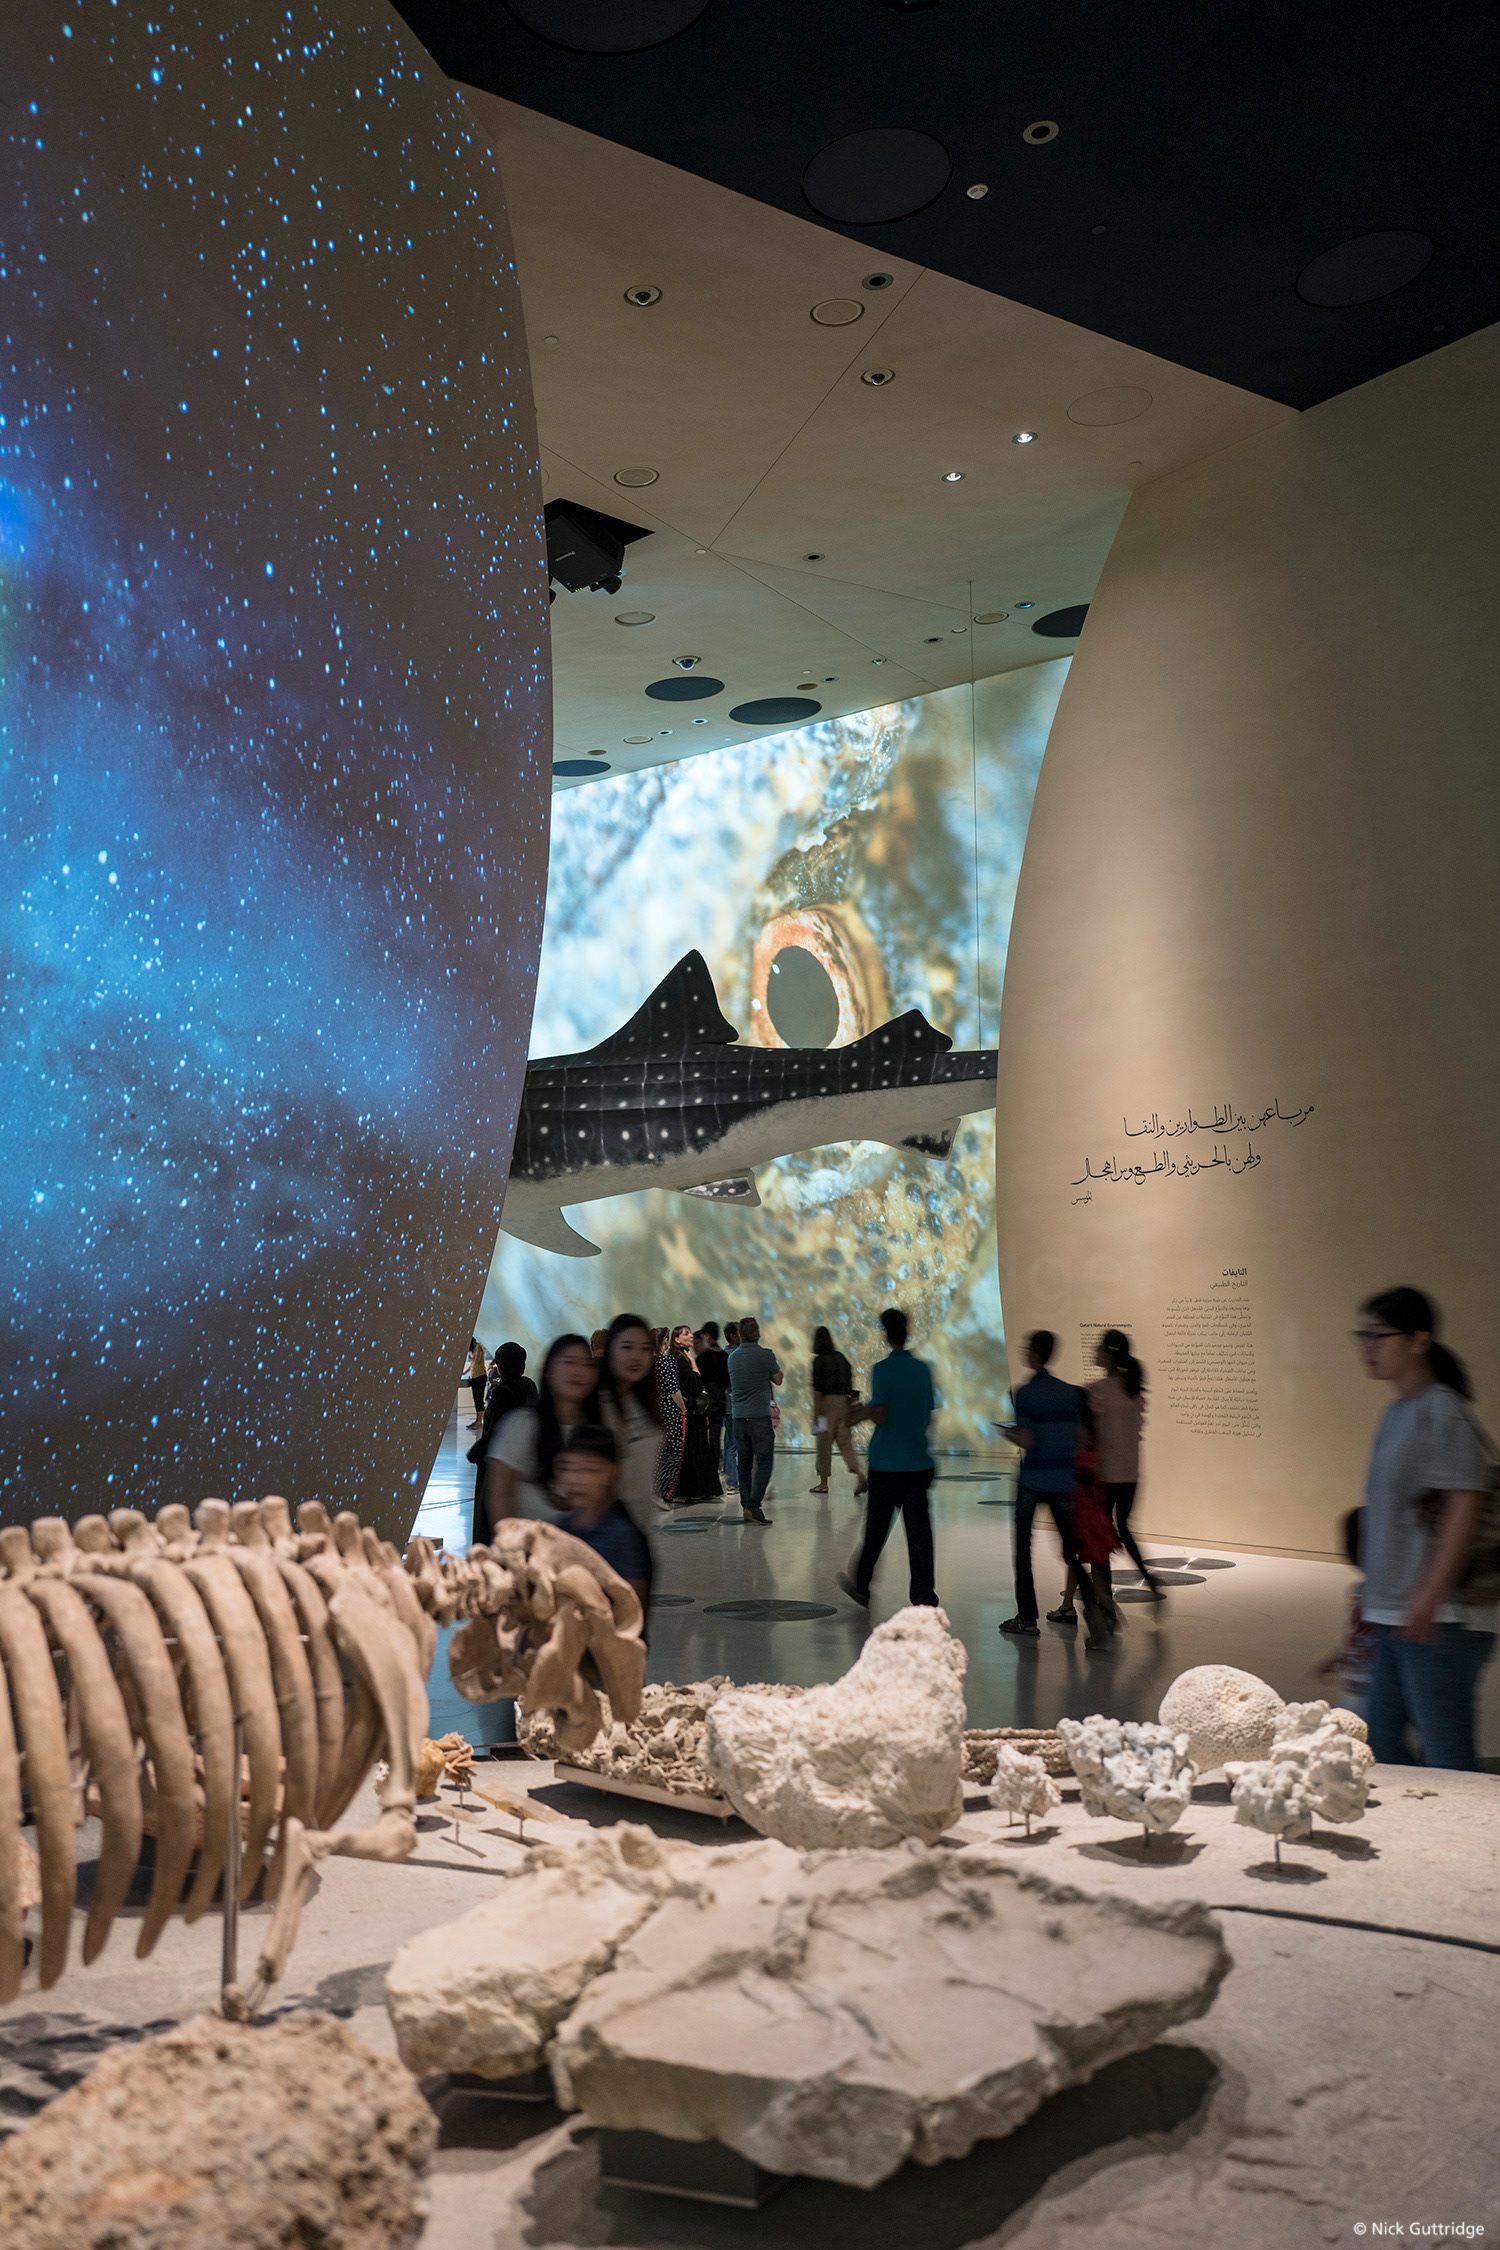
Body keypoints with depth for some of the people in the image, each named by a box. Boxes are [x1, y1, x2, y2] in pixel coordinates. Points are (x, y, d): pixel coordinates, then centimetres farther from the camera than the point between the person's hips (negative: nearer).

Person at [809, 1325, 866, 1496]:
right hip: (843, 1401, 6)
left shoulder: (819, 1361, -10)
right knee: (843, 1441, 7)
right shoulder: (840, 1357, 11)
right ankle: (859, 1474, -11)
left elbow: (817, 1388, -13)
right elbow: (850, 1378, 13)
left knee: (824, 1443, 5)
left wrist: (815, 1413, -11)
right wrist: (849, 1399, 20)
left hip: (827, 1402, -6)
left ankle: (823, 1483, 12)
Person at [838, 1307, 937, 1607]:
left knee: (876, 1529, 8)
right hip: (918, 1462, 4)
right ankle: (925, 1596, 3)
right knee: (918, 1529, 4)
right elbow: (928, 1416, 12)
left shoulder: (882, 1369, -10)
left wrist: (863, 1413, 4)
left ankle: (861, 1587, 23)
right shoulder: (923, 1369, 6)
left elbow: (880, 1416, -17)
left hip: (887, 1463, -4)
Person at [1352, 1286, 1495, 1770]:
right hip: (1395, 1620, 9)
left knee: (1448, 1761, -2)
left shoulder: (1442, 1411, -13)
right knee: (1380, 1747, 13)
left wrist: (1429, 1595, -24)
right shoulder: (1397, 1412, 14)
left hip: (1438, 1622, -9)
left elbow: (1464, 1503, -20)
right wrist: (1376, 1593, 24)